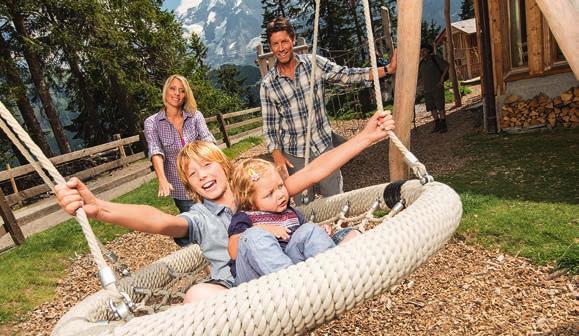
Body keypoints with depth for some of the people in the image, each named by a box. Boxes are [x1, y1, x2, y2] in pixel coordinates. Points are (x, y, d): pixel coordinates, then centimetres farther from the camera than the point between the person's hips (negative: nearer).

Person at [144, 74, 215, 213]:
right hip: (180, 189, -1)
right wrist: (162, 180, -35)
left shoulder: (195, 116, -2)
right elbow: (156, 152, -17)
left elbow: (207, 140, -16)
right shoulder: (152, 122, -4)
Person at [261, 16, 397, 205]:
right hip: (294, 155, -1)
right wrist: (277, 155, -17)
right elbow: (269, 125, -4)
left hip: (324, 146, 1)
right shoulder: (267, 84, -6)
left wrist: (388, 69, -10)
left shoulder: (314, 63, -3)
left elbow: (347, 75, -3)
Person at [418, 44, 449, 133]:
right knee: (432, 108, 6)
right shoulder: (421, 63, 12)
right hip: (427, 89, 5)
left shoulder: (435, 58, -2)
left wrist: (442, 79, -8)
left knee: (440, 107, -5)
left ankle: (443, 125, 3)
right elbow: (420, 77, 20)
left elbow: (446, 66, -1)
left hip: (437, 87, -5)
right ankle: (437, 125, 16)